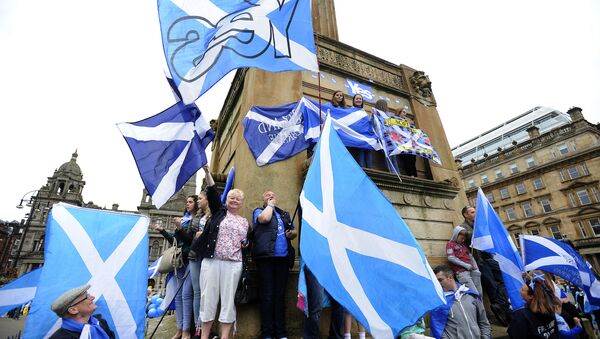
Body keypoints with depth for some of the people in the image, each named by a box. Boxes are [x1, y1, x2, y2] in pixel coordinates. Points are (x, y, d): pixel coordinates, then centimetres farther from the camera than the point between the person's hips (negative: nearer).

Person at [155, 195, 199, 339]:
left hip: (191, 260, -7)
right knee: (178, 295, 9)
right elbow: (175, 241, 18)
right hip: (181, 260, 7)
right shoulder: (182, 219, 15)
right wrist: (162, 231, 13)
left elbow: (194, 240, -14)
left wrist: (180, 229, -21)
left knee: (186, 293, -9)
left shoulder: (198, 220, -5)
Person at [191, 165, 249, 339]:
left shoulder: (244, 222, 15)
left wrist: (246, 244, 1)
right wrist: (207, 172, -14)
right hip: (211, 261, -1)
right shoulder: (219, 212, 9)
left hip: (233, 265, 2)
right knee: (208, 298, 3)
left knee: (228, 300, 3)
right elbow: (213, 193, -4)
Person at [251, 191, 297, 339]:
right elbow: (265, 218, -15)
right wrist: (270, 204, 1)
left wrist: (291, 233, 2)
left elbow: (294, 231, 26)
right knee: (267, 295, 0)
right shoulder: (258, 211, 8)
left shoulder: (284, 214, 22)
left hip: (283, 258, 4)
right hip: (265, 258, -4)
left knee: (280, 295, 8)